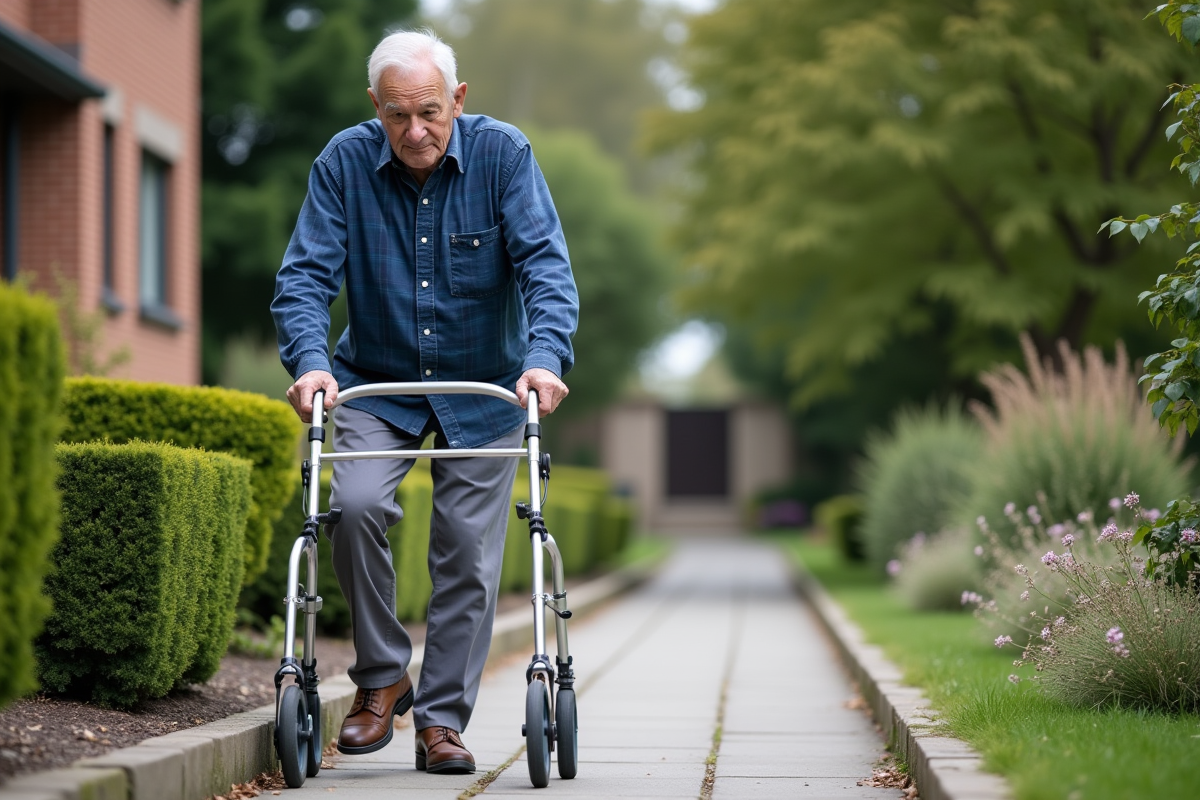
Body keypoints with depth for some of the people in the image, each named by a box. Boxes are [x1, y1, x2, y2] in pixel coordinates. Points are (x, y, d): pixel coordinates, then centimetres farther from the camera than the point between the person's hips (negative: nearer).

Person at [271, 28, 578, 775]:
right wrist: (310, 361, -32)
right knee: (357, 504, -23)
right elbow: (306, 274, -14)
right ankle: (382, 678, -3)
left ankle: (443, 720, 11)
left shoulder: (503, 154, -14)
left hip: (484, 387, 0)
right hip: (376, 383, 0)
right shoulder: (344, 162, -12)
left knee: (468, 551, -2)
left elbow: (545, 265, -19)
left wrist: (545, 356, -36)